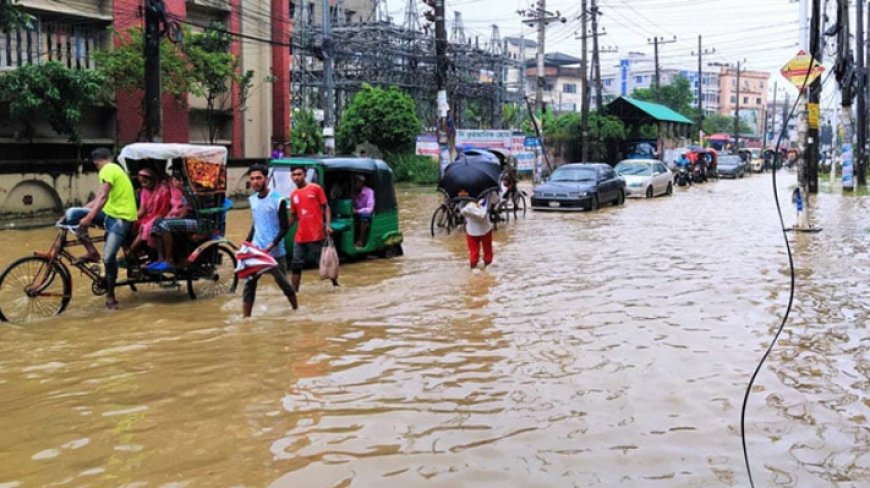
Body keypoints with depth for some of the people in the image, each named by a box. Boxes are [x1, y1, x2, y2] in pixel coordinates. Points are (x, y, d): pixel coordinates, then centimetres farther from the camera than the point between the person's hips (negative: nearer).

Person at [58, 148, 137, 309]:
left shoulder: (108, 169, -7)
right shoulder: (114, 170, 23)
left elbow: (102, 198, -21)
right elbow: (97, 200, 18)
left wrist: (89, 218, -28)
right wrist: (70, 216, 15)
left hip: (121, 217, -9)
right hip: (109, 213, 9)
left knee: (108, 257, -15)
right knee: (72, 213, -5)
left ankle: (110, 295, 2)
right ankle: (92, 252, -4)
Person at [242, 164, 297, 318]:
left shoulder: (278, 200, -11)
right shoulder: (252, 200, 8)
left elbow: (284, 228, -11)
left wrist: (271, 246, -22)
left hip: (275, 252, -4)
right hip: (255, 251, 4)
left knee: (283, 283, 10)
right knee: (249, 284, -5)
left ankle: (296, 309, 33)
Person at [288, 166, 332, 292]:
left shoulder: (315, 188, -1)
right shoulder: (294, 195, 13)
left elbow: (326, 207, -1)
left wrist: (328, 225, -13)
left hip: (316, 235, -5)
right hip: (300, 237, 5)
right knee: (296, 265, 6)